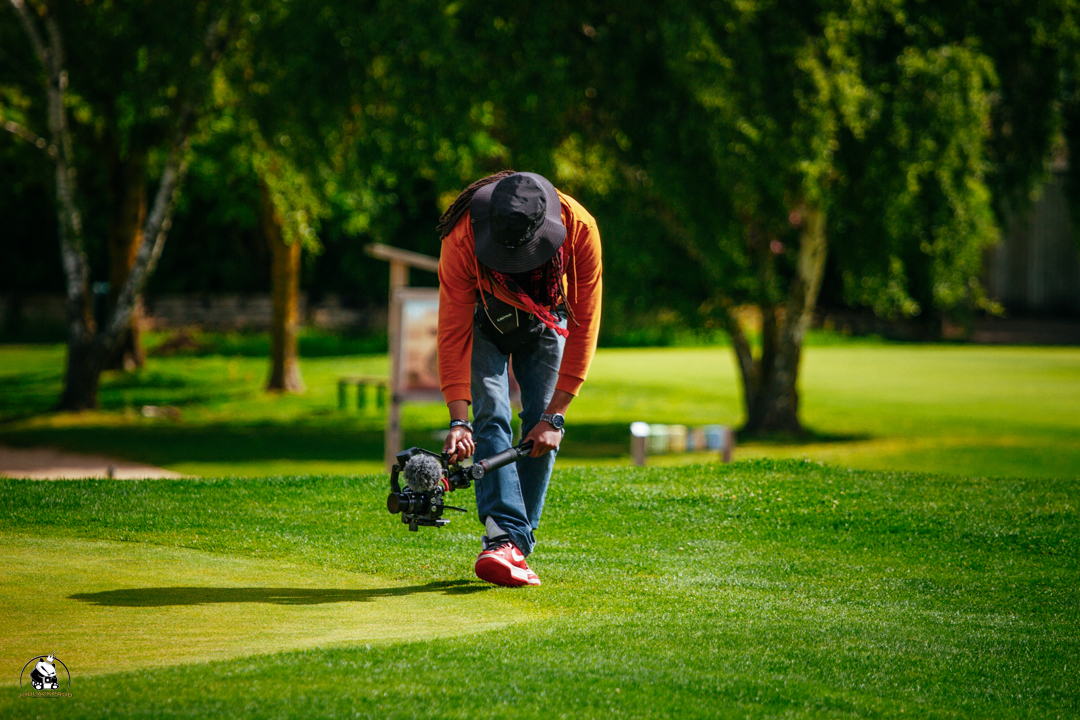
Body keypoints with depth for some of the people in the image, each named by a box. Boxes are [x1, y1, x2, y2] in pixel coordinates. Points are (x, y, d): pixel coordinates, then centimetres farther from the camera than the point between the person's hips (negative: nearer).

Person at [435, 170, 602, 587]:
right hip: (484, 318, -1)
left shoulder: (580, 229, -35)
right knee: (490, 417, -19)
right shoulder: (462, 238, -37)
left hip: (547, 318, 1)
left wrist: (554, 415, -28)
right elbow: (454, 329, -32)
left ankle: (518, 549, -3)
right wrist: (458, 419, -39)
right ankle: (503, 538, -28)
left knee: (542, 429, -9)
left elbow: (585, 325, -27)